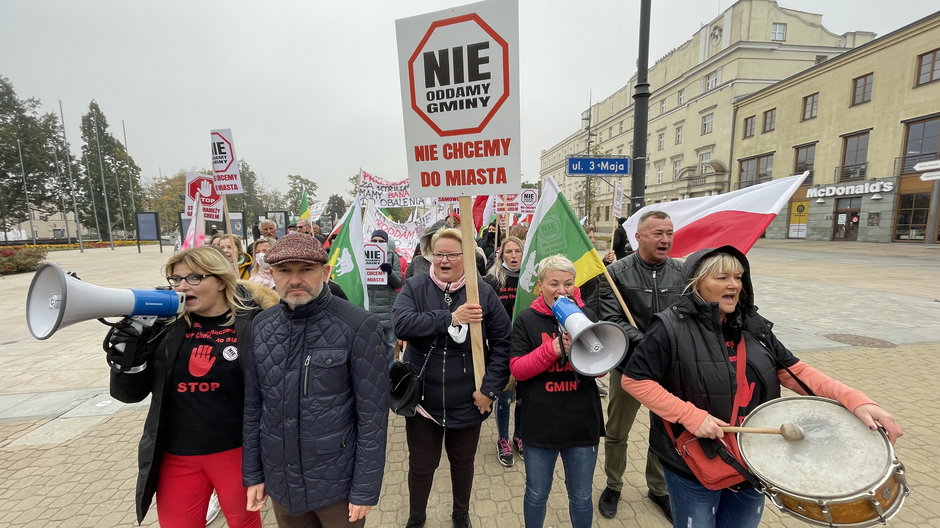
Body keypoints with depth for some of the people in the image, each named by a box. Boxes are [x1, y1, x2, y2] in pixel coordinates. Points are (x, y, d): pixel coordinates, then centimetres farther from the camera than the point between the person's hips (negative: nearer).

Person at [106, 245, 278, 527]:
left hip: (235, 450, -3)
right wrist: (129, 343, -15)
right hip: (176, 456, 4)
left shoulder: (252, 324, -14)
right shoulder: (166, 326, -2)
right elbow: (130, 393, 1)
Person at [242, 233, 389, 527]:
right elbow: (253, 405, 4)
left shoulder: (360, 326, -20)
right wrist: (252, 472, 7)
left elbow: (373, 414, -16)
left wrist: (365, 488, -12)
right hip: (280, 481, 4)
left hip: (338, 481, -4)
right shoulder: (260, 326, -4)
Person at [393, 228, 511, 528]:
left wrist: (490, 387, -13)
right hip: (423, 398, 0)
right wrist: (450, 318, -32)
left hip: (467, 401, 1)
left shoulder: (483, 292, -9)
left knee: (463, 461, 24)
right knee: (421, 464, 20)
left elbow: (503, 342, -8)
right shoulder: (414, 288, -8)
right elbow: (401, 324, -26)